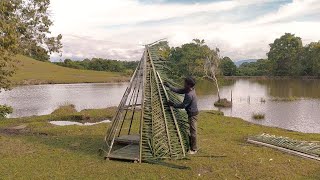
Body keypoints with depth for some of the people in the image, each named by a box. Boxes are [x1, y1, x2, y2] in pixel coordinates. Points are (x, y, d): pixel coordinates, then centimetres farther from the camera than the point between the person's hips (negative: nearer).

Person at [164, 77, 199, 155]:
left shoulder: (189, 95, -28)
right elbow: (179, 90, 9)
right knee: (191, 131, 20)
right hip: (191, 113, 10)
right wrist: (169, 86, 7)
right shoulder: (188, 90, 0)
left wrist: (173, 104, -12)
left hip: (192, 114, -10)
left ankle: (194, 149, 13)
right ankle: (191, 146, 33)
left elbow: (183, 105, -22)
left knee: (193, 131, 1)